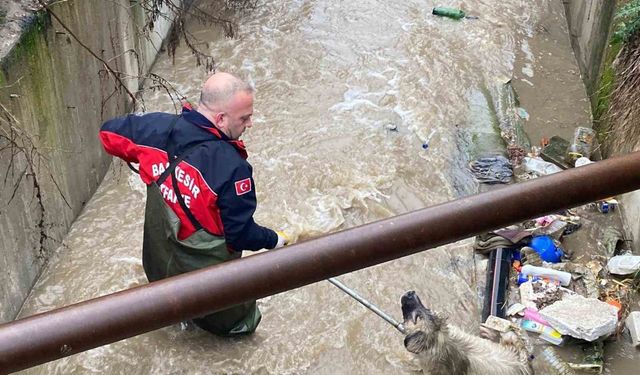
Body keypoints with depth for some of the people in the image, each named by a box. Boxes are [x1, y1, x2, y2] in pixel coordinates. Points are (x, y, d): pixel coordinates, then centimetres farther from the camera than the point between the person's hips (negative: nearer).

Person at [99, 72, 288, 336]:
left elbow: (110, 132, 1)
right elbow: (241, 234, -24)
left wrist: (143, 160, 16)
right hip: (207, 266, -6)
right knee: (238, 318, 26)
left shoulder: (159, 127, -17)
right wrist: (273, 240, -5)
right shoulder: (232, 167, -34)